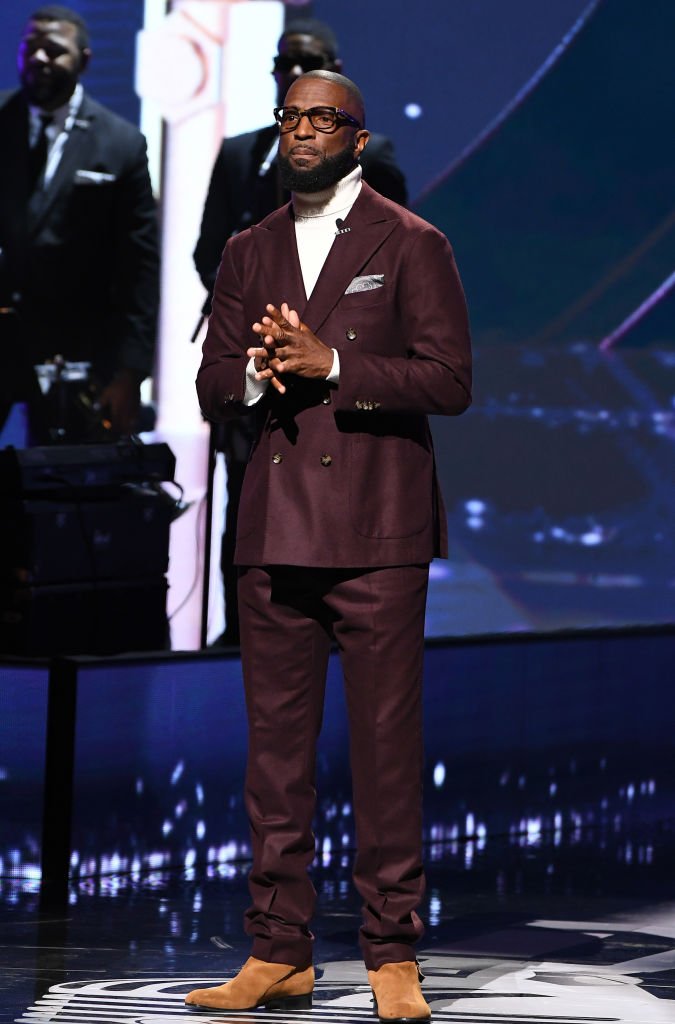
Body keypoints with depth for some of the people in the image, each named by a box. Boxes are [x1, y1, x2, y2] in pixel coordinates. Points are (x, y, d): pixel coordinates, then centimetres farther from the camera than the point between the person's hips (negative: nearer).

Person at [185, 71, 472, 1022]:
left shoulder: (412, 246, 3)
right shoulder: (249, 253, 16)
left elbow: (450, 379, -5)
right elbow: (213, 389, 14)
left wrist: (331, 364, -15)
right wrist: (258, 371, -8)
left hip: (376, 529, -4)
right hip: (276, 530, 4)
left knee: (386, 745, -5)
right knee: (274, 745, 5)